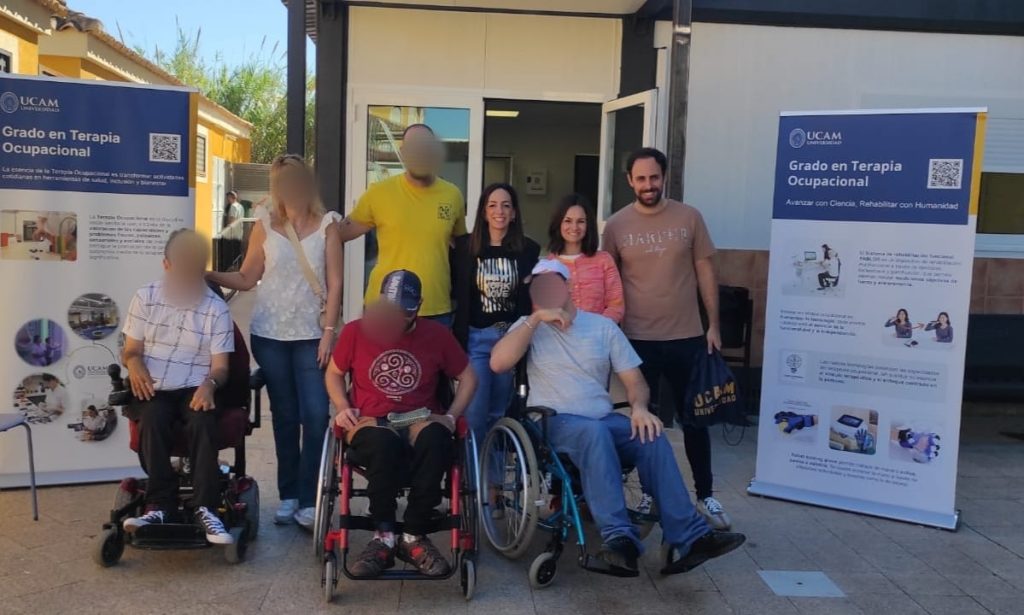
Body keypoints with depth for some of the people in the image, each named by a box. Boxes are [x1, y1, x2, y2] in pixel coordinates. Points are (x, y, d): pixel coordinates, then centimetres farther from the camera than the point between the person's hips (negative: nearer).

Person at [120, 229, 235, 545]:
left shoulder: (216, 308, 2)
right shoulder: (145, 297, 8)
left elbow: (220, 365, -1)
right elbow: (132, 349, 10)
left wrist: (209, 384, -24)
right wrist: (135, 365, -14)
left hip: (195, 389, -1)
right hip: (153, 389, 1)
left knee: (202, 421, -33)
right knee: (152, 418, -32)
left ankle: (205, 508, -31)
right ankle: (161, 504, -27)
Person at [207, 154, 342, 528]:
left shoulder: (326, 224, 0)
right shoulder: (265, 224, 5)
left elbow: (334, 283, -2)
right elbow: (247, 279, 5)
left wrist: (329, 331, -8)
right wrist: (208, 275, -10)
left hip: (311, 335, -2)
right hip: (270, 334, 2)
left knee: (315, 415, -6)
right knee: (284, 416, 8)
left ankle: (309, 501, 0)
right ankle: (288, 496, 16)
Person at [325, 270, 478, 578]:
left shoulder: (437, 334, 4)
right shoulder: (355, 331, 3)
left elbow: (468, 378, 12)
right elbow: (334, 373, 16)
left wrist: (451, 417, -2)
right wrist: (343, 408, -2)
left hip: (420, 422, 1)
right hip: (371, 422, -1)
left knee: (436, 439, -37)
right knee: (384, 444, -39)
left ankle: (414, 538, -24)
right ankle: (384, 537, -24)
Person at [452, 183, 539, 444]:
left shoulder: (528, 249, 3)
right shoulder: (464, 246, 0)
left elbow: (533, 300, 12)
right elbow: (455, 292, 2)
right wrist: (457, 339, -4)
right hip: (476, 338, -1)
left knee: (499, 413, 11)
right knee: (475, 413, -5)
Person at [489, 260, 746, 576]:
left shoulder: (603, 326, 12)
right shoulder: (529, 327, 8)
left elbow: (634, 379, 9)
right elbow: (498, 363, -11)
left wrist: (639, 406, -14)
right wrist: (536, 318, -12)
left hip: (603, 420, 3)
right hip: (552, 421, -3)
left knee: (653, 437, -26)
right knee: (594, 432, -37)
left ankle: (689, 537, -27)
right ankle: (619, 537, -44)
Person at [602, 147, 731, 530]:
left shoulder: (689, 218, -1)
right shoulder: (617, 225, -2)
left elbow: (705, 271, 3)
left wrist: (713, 325, 0)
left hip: (687, 337, 1)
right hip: (638, 339, 0)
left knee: (694, 418, 11)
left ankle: (705, 496, 25)